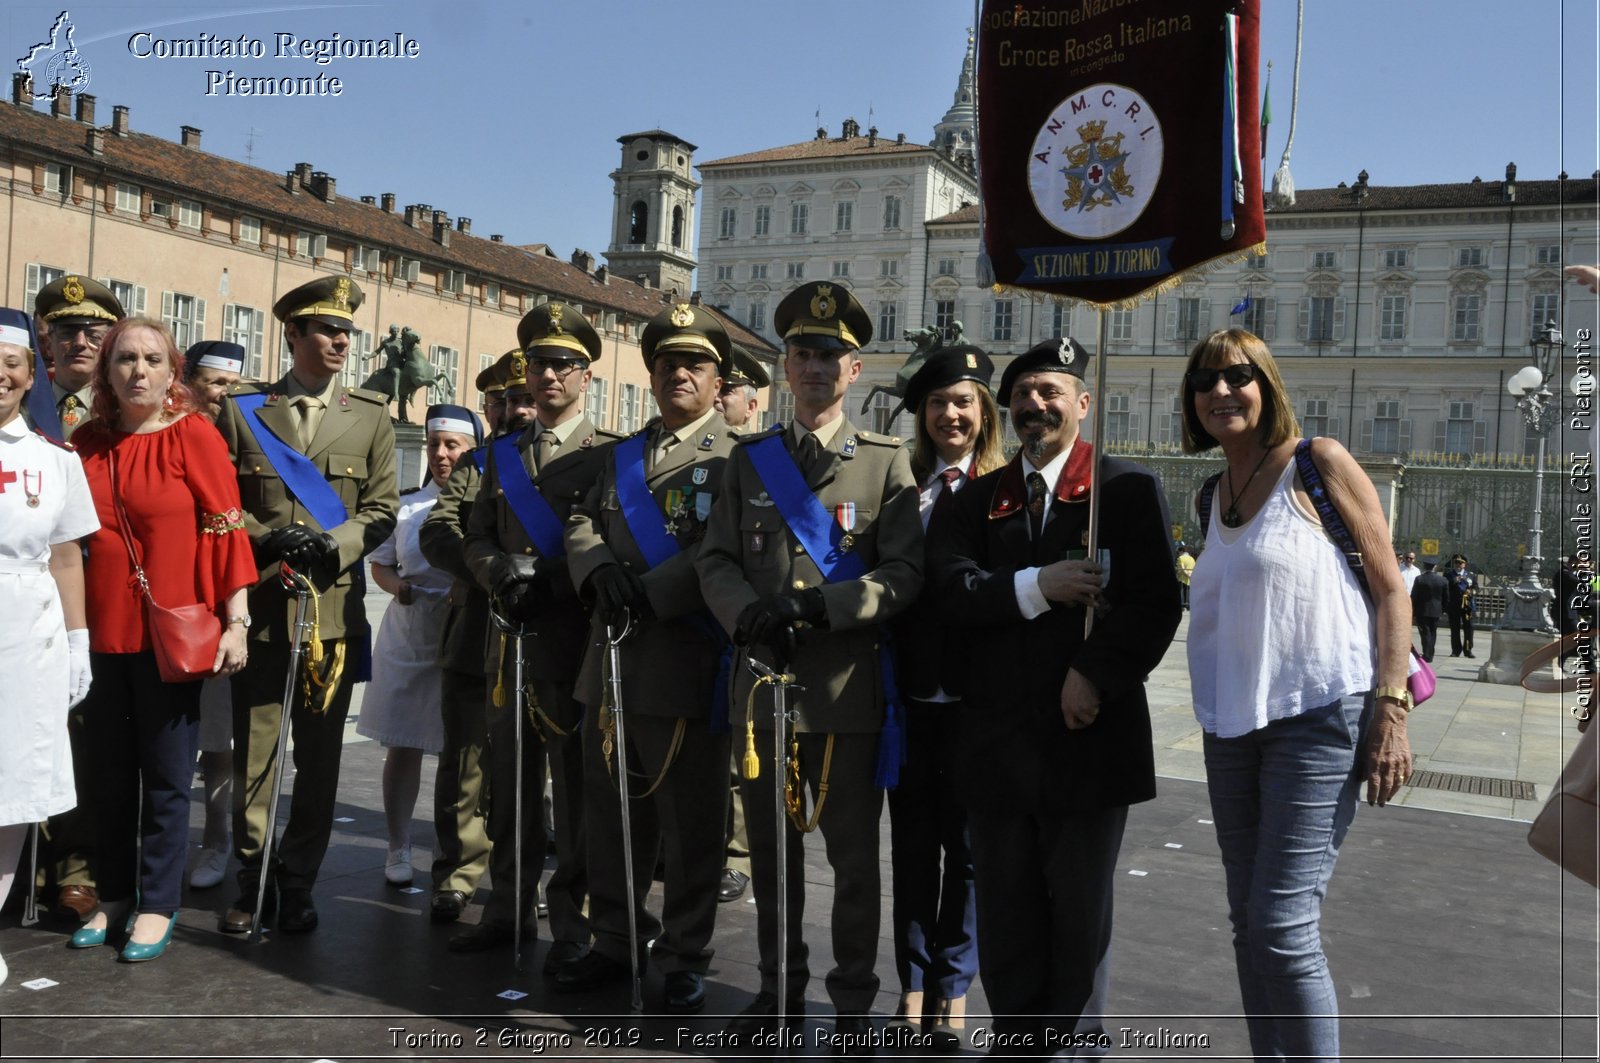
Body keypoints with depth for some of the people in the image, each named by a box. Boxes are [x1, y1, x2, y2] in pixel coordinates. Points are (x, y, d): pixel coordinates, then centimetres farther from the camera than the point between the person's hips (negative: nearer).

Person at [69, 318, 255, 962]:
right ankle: (114, 896, 27)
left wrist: (235, 621, -13)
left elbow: (226, 529, -8)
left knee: (166, 774, 3)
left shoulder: (194, 437, -5)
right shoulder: (86, 443, 8)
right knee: (108, 774, 12)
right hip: (101, 633, 4)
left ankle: (158, 905, 16)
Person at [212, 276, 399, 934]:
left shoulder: (370, 415, 9)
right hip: (259, 604, 0)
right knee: (253, 749, 5)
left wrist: (332, 545, -13)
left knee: (320, 754, 6)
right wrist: (266, 539, -12)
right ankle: (252, 880, 20)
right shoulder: (243, 409, 7)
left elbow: (382, 509, 4)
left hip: (335, 604, 1)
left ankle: (296, 882, 20)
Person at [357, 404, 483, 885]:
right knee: (403, 747, 8)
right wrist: (399, 586, -6)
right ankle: (398, 850, 21)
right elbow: (380, 563, 15)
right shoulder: (407, 504, 8)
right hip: (406, 641, 3)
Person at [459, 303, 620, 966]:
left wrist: (543, 577, -16)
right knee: (509, 775, 10)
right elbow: (477, 538, 15)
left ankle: (570, 917, 11)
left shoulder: (610, 454, 1)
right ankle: (508, 904, 22)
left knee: (574, 779, 0)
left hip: (575, 638, -5)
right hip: (512, 638, 5)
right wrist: (499, 570, -6)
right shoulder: (504, 455, 17)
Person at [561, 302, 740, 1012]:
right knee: (612, 814, 16)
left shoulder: (733, 460, -3)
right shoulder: (621, 457, 19)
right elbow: (582, 525, 11)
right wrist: (600, 570, -10)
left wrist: (649, 593, -21)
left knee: (690, 825, 4)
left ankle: (684, 959, 19)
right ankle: (616, 941, 32)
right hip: (612, 663, 6)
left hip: (687, 667, -6)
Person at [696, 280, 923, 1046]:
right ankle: (779, 989, 30)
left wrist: (823, 605, -21)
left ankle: (853, 1001, 22)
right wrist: (747, 612, -15)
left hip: (847, 690, -3)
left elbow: (903, 573, -6)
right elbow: (715, 559, 6)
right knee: (771, 852, 14)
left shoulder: (886, 462, 1)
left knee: (853, 857, 6)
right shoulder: (750, 459, 10)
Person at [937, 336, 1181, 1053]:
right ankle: (1015, 1036, 27)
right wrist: (1038, 585, -16)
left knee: (1080, 913, 10)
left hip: (1088, 736, -3)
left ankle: (1076, 1043, 26)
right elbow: (954, 589, -3)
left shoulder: (1129, 489, 0)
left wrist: (1096, 674, -17)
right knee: (1003, 913, 12)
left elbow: (1157, 603, -8)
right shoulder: (978, 498, 12)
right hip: (997, 742, 3)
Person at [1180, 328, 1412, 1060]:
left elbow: (1390, 587, -6)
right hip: (1231, 724, 7)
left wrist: (1390, 711, -13)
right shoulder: (1214, 493, 14)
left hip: (1319, 716, -7)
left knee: (1283, 926, -11)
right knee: (1248, 923, 10)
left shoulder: (1319, 463, -3)